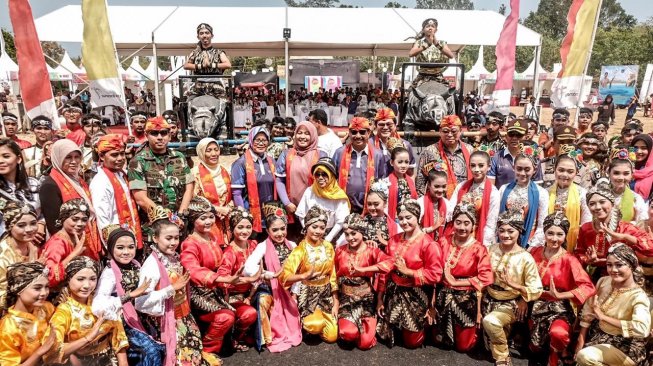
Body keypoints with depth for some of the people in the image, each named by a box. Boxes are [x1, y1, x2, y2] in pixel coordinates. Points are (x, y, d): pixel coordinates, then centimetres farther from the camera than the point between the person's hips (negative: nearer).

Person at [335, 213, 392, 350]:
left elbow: (389, 263, -28)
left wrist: (363, 270, -30)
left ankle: (365, 327, 21)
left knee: (365, 343, -12)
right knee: (348, 333, -25)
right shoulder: (340, 251, 0)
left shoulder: (371, 251, -8)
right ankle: (346, 323, 11)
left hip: (366, 299, -1)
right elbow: (335, 276, 10)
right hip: (346, 299, 1)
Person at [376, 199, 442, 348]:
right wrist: (379, 298, 4)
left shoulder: (427, 243, -17)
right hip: (393, 293, 5)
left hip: (415, 296, -5)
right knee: (386, 336, 14)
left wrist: (407, 271, -20)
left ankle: (424, 326, 39)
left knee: (412, 342, 10)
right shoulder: (394, 240, -1)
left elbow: (435, 275, -20)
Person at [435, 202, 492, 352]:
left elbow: (485, 278, -19)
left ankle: (475, 329, 38)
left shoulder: (479, 248, -13)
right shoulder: (443, 242, -5)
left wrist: (456, 282, -17)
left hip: (466, 299, -3)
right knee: (439, 340, 15)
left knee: (463, 345, 9)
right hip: (444, 297, 3)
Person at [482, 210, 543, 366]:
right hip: (489, 300, 5)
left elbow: (536, 290, -19)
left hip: (511, 305, -5)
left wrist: (512, 284, -33)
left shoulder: (525, 258, -18)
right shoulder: (492, 249, -4)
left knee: (490, 321, -29)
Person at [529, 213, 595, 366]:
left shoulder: (569, 259, -14)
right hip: (537, 306, 5)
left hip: (560, 308, -4)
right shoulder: (535, 252, -2)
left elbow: (588, 287, -23)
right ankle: (560, 349, 43)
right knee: (535, 347, 10)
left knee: (558, 333, -35)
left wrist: (560, 295, -29)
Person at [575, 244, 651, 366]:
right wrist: (581, 340, 1)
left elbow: (642, 328, -40)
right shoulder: (604, 281, -4)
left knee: (584, 356, -24)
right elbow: (588, 311, 4)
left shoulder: (638, 296, -22)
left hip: (625, 347, -6)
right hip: (599, 334, 6)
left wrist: (603, 316, -32)